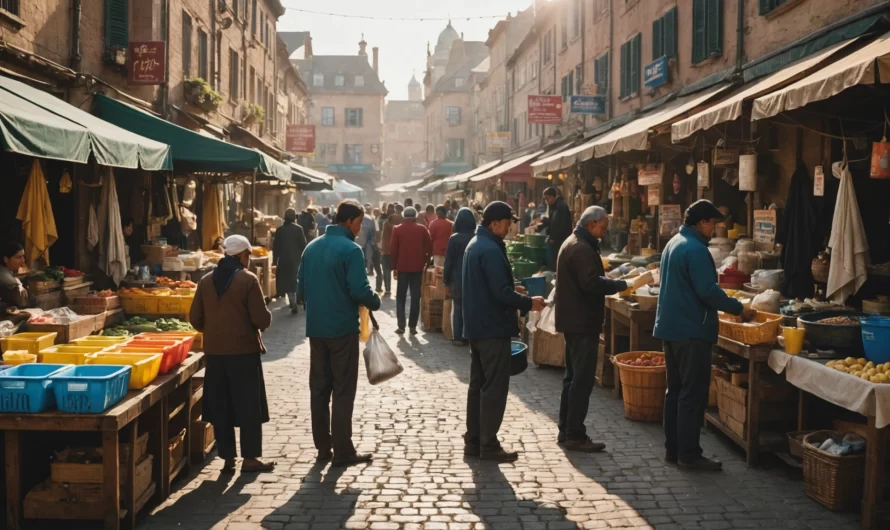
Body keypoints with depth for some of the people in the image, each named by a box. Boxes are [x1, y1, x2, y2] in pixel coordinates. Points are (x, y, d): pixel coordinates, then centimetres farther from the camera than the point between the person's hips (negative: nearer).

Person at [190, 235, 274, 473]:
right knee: (249, 405, 5)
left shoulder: (206, 280, 5)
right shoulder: (248, 279, -10)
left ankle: (228, 458, 15)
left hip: (214, 351, 5)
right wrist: (266, 319, 9)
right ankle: (250, 458, 9)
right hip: (244, 350, -5)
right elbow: (262, 319, -13)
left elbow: (195, 318, 7)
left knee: (220, 405, 11)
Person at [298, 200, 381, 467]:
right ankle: (343, 451, 4)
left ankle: (323, 447, 18)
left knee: (319, 389, 12)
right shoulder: (351, 249, -14)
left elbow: (302, 287, 12)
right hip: (342, 328, -6)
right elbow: (359, 289, -19)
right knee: (343, 391, 0)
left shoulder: (312, 247, 8)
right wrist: (375, 302, -1)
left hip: (315, 327, 7)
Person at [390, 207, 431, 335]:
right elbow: (429, 247, -1)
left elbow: (393, 250, -4)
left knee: (401, 297, 8)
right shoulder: (422, 229, 1)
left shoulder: (397, 229, -1)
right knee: (415, 297, 5)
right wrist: (425, 262, 11)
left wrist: (394, 267, 3)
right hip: (418, 267, 1)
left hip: (402, 267, 0)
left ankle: (401, 326, 0)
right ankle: (412, 326, 2)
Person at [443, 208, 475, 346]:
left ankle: (458, 337, 6)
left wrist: (446, 279, 2)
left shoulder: (454, 239, -10)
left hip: (458, 279, -2)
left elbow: (448, 261, -7)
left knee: (457, 309, 7)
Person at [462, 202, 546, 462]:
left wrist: (519, 301, 17)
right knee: (495, 387, -4)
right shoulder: (491, 250, -19)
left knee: (478, 384, 14)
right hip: (492, 327, -10)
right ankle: (488, 445, 1)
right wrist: (528, 303, -11)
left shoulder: (475, 245, 14)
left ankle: (473, 440, 20)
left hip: (477, 325, 10)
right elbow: (501, 292, -24)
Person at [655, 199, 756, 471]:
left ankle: (673, 449, 20)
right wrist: (739, 309, -12)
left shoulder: (673, 243, 14)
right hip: (691, 330, -10)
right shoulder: (695, 249, -17)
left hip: (671, 327, 10)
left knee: (676, 389, 14)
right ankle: (689, 454, 1)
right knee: (693, 394, -3)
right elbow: (708, 291, -22)